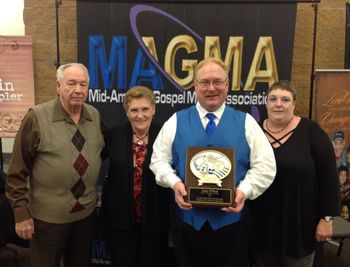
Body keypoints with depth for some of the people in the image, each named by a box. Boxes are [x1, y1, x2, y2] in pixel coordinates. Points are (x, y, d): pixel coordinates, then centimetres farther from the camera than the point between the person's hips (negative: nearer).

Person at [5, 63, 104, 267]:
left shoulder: (95, 116, 1)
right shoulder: (37, 117, -12)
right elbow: (18, 171, -10)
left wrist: (99, 192, 11)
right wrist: (22, 213, -9)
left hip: (87, 213, 4)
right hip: (48, 217, -4)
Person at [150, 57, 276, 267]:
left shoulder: (246, 123, 3)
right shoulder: (176, 121, 5)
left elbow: (265, 166, 0)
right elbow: (159, 159, 3)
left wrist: (244, 191, -17)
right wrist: (175, 183, -15)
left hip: (232, 221, 0)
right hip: (187, 219, 1)